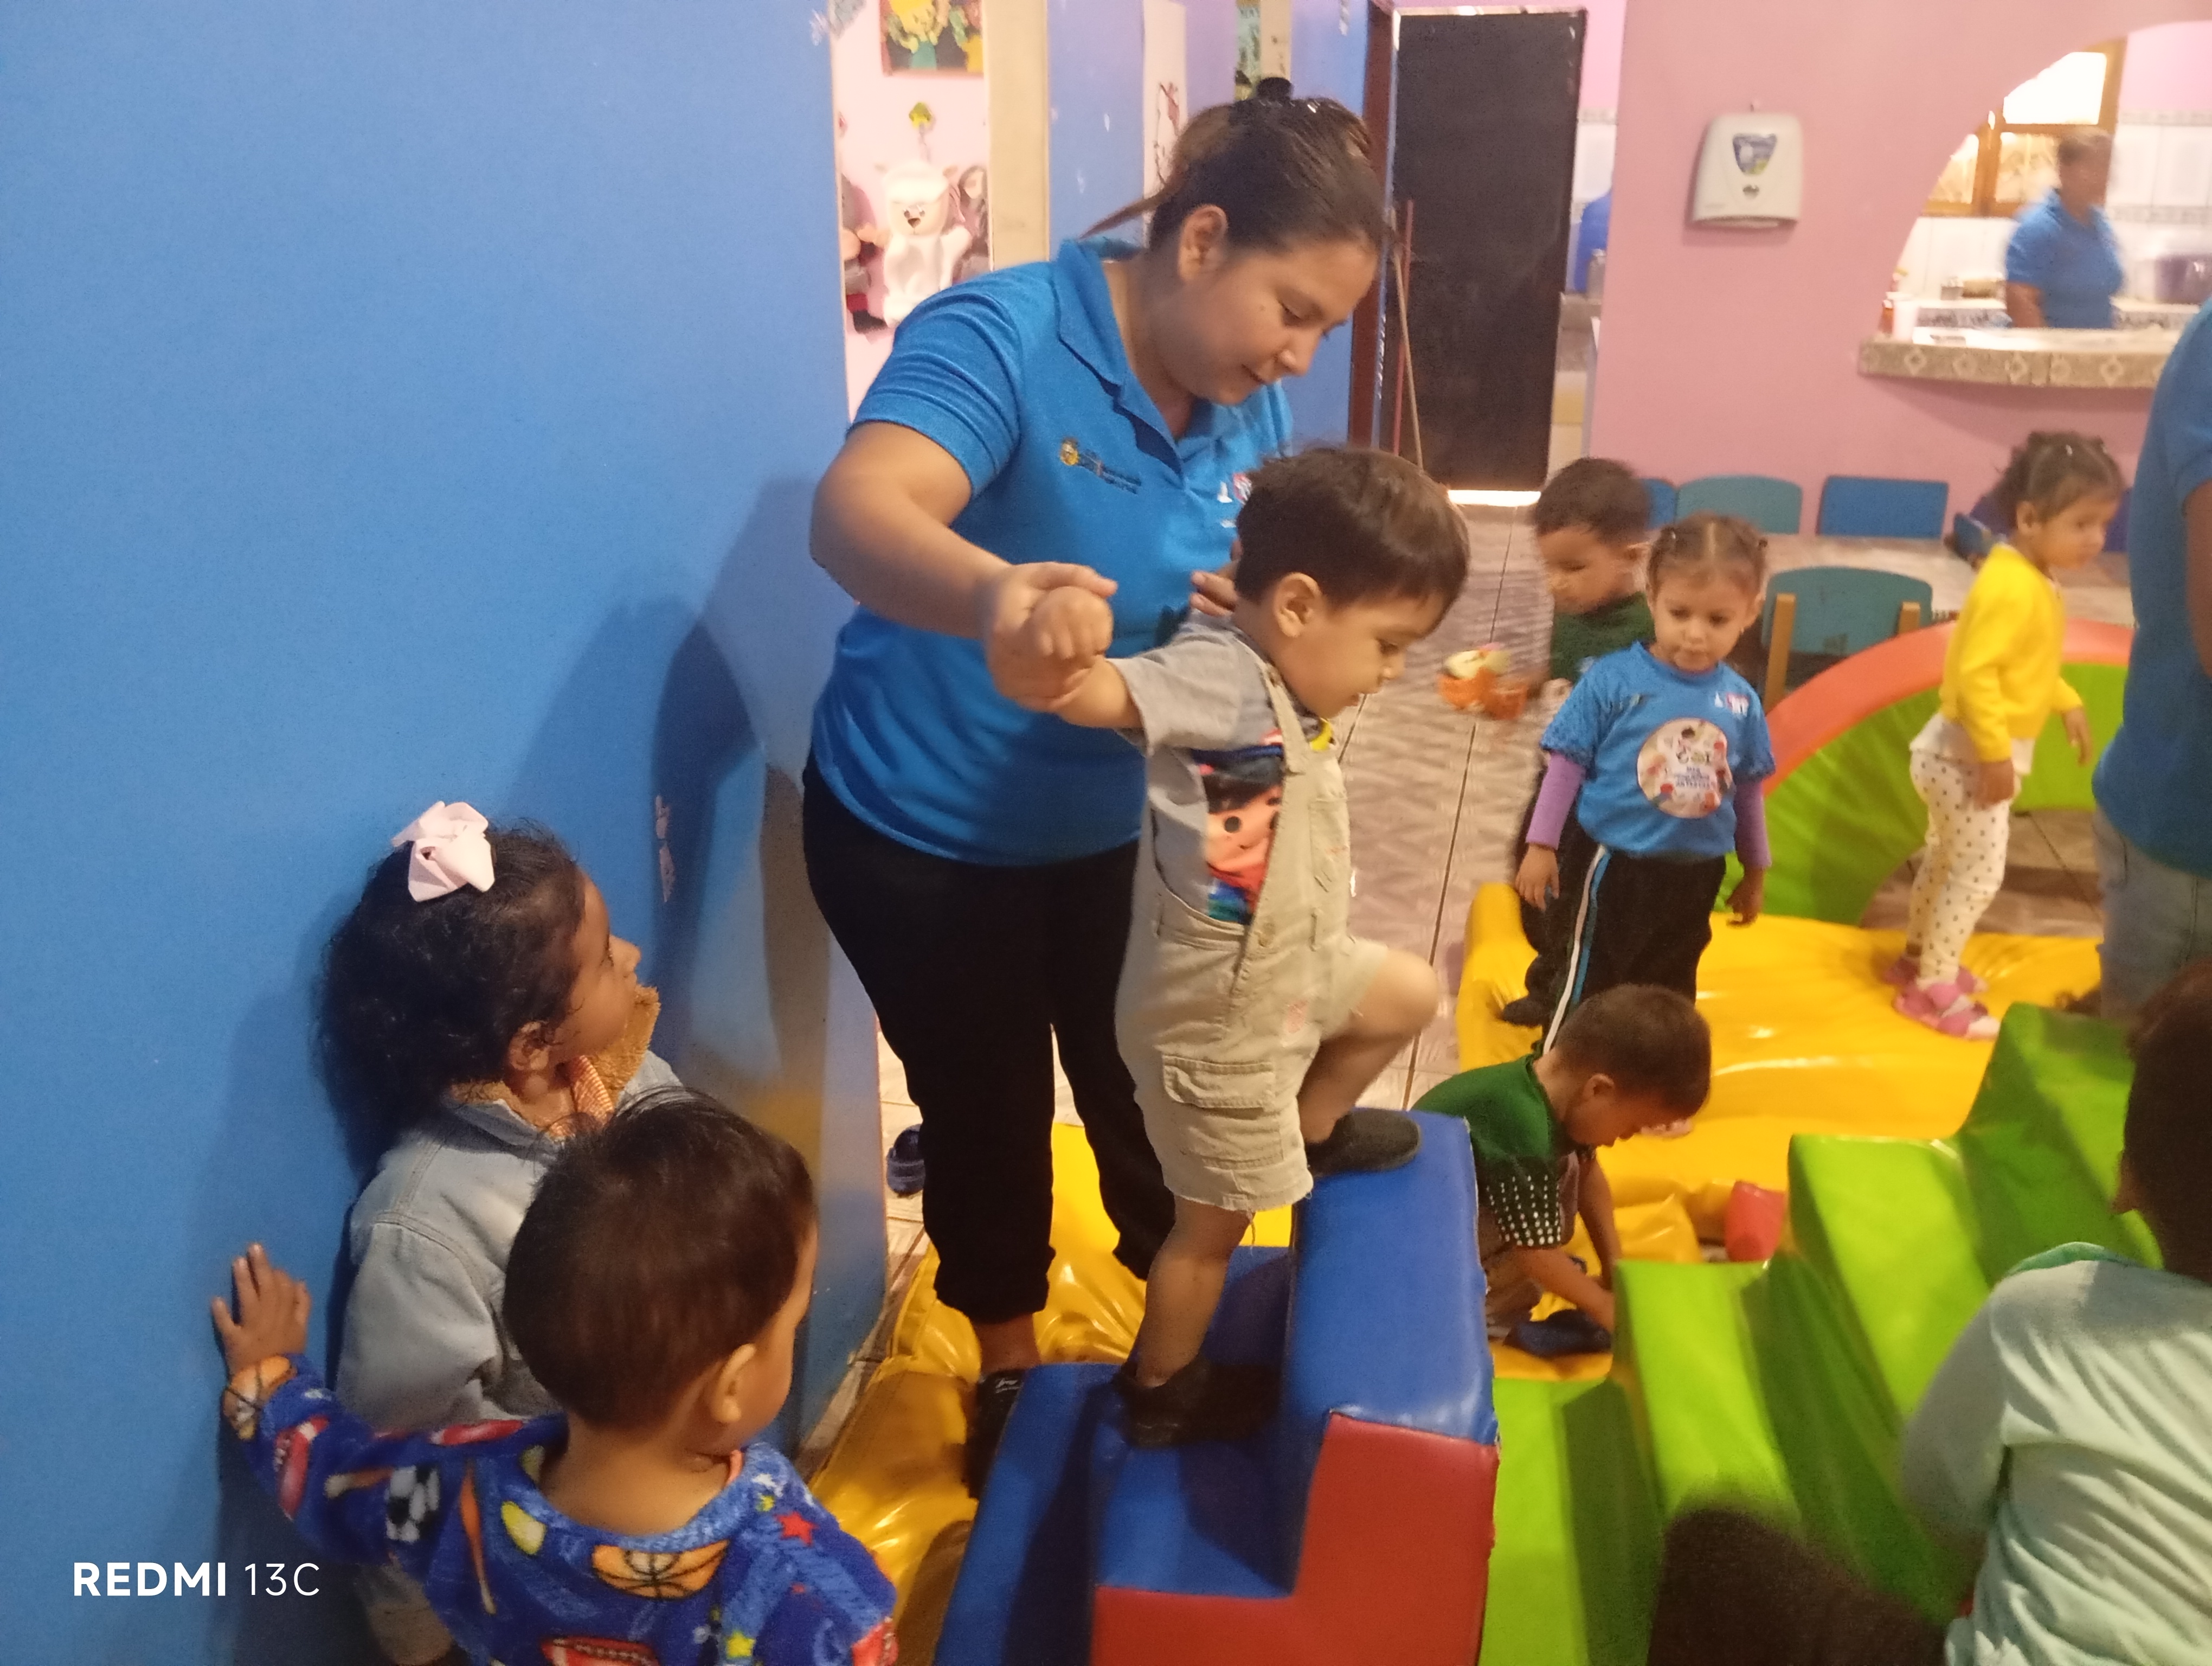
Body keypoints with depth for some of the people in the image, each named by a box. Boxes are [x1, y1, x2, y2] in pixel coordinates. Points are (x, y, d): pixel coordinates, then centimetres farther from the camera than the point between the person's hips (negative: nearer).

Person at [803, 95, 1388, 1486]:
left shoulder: (1257, 410, -4)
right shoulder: (999, 336, -24)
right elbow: (857, 512, -41)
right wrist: (989, 591, -63)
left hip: (1119, 830, 5)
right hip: (922, 838, -4)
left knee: (1154, 1095, 16)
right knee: (989, 1112, 13)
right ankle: (1011, 1370, 41)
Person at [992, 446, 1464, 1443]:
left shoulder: (1275, 681, -3)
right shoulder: (1221, 677, -31)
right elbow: (1066, 692, -48)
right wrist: (1048, 635, -67)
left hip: (1286, 975, 8)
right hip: (1215, 1023, -8)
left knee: (1409, 993, 28)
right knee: (1218, 1222, 12)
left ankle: (1310, 1132, 48)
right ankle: (1159, 1393, 38)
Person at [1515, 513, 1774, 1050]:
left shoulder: (1740, 702, -4)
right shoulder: (1613, 679, -16)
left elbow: (1747, 789, 7)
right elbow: (1567, 763, -10)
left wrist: (1754, 870, 14)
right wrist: (1542, 846, -9)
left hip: (1696, 875, 4)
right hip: (1619, 866, -4)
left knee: (1670, 992, 22)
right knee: (1588, 986, 7)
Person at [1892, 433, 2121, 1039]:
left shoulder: (2031, 581, 8)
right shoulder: (2011, 588, -25)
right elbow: (1975, 674, -29)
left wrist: (2067, 703, 16)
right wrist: (1996, 755, -27)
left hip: (1972, 752, 10)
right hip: (1969, 755, -10)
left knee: (1947, 860, 21)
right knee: (1979, 872, -3)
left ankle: (1919, 958, 36)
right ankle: (1933, 989, 7)